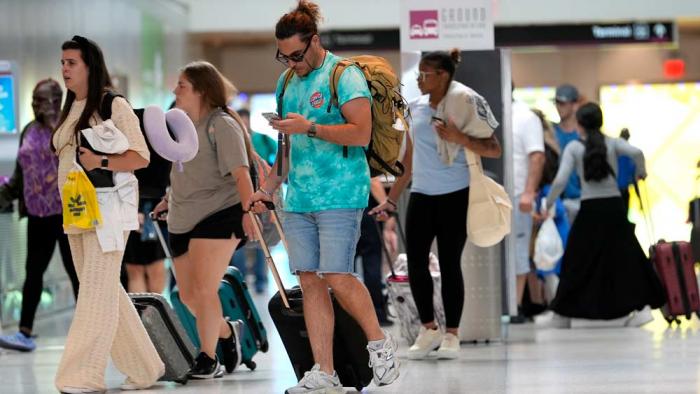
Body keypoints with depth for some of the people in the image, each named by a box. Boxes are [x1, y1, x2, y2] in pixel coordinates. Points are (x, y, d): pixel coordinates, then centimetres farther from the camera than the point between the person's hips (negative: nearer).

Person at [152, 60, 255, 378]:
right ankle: (226, 331, 33)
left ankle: (208, 359, -3)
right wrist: (170, 199, 26)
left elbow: (240, 171, -19)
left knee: (203, 290, -14)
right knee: (188, 296, 8)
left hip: (219, 216, -8)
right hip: (182, 222, 8)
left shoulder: (221, 125, -9)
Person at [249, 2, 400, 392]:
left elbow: (362, 133, -16)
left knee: (337, 277, -13)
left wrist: (310, 128, -21)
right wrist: (269, 187, 20)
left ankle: (380, 342, 11)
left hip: (339, 195, -7)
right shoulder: (288, 81, 17)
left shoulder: (345, 76, -6)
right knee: (310, 280, 2)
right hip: (298, 197, 7)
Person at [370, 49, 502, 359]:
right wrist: (392, 198, 16)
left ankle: (451, 334, 10)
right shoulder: (415, 108, 9)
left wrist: (459, 139, -22)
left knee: (450, 264, -1)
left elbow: (494, 150, -9)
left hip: (455, 195, -5)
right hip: (421, 195, 5)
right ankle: (428, 329, 16)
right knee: (415, 262, 0)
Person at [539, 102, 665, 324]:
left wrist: (548, 205, 1)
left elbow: (560, 181, -10)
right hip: (614, 207, 2)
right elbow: (636, 152, -16)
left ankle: (567, 308, 8)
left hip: (589, 209, -1)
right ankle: (640, 301, 2)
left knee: (578, 259, 7)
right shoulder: (613, 143, 3)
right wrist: (641, 171, 3)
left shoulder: (573, 148, -1)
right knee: (624, 256, 9)